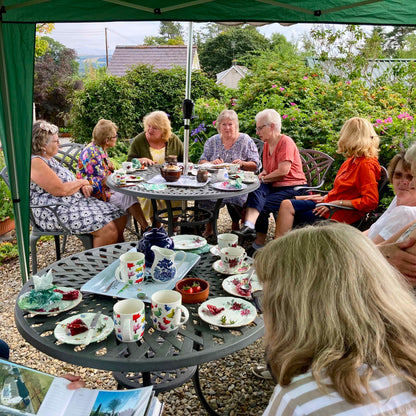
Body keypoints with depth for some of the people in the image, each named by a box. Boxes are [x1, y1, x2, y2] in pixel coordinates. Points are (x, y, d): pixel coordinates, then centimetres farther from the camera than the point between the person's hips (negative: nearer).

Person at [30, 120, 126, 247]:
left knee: (119, 218, -2)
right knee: (107, 228, -25)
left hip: (75, 201, 10)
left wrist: (83, 185, 1)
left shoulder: (48, 158, 16)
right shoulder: (34, 162, -15)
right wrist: (81, 182, -3)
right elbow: (62, 190, -21)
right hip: (53, 212, -10)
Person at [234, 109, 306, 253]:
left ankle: (259, 243, -12)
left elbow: (283, 171, -19)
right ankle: (249, 226, -46)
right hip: (274, 186, 6)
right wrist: (262, 175, 1)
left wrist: (263, 178, -8)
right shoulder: (267, 144, 15)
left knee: (263, 205, -24)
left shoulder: (286, 142, -11)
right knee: (256, 191, -26)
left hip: (292, 188, -6)